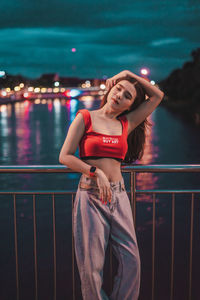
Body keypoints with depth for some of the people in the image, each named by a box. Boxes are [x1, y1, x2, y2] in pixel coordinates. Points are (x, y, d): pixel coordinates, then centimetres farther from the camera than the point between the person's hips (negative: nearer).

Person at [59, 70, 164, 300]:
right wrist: (96, 172, -14)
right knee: (92, 266, 1)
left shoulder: (127, 124, 11)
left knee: (131, 261, 2)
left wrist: (129, 74, 10)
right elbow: (65, 156, -4)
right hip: (90, 195, -3)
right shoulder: (85, 118, 2)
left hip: (118, 195, 4)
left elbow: (157, 96, 13)